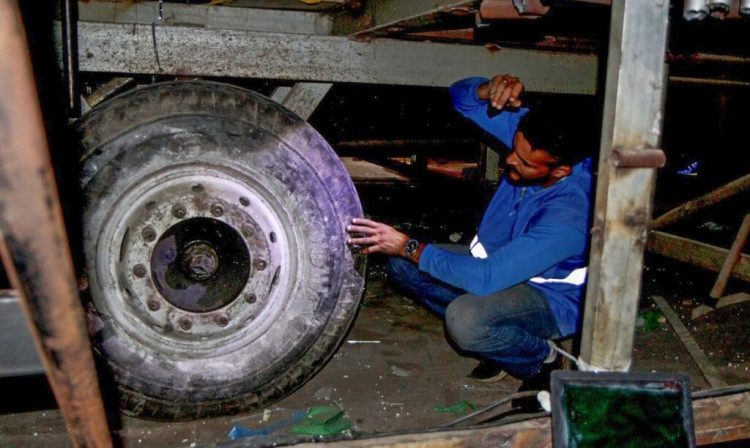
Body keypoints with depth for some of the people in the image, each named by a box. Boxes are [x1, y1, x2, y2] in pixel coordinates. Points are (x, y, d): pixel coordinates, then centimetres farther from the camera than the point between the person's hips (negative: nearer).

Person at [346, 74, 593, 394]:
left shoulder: (567, 215, -36)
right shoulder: (530, 133, -15)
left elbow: (486, 277, -37)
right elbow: (462, 95, -5)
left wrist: (409, 247, -31)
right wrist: (491, 90, -29)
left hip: (551, 299, -7)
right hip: (499, 260, 8)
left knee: (463, 318, -38)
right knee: (401, 265, -7)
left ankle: (544, 359, -5)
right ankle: (495, 335, 4)